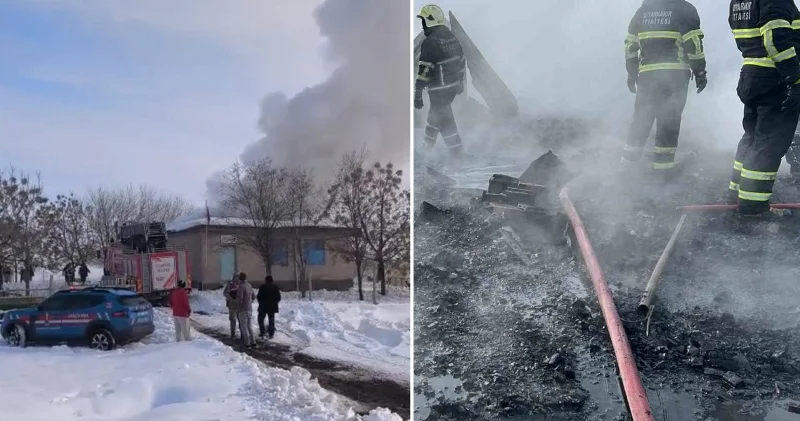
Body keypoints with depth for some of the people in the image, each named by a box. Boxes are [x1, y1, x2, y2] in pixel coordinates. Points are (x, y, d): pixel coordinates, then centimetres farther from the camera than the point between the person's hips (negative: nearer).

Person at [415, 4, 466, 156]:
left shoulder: (430, 42, -19)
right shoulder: (451, 37, 7)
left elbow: (424, 69, -22)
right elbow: (462, 60, 15)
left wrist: (417, 93, -19)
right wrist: (460, 82, 25)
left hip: (439, 89, -9)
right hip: (453, 86, 9)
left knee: (444, 121, 1)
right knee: (435, 114, 23)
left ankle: (457, 153, 5)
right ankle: (428, 145, 37)